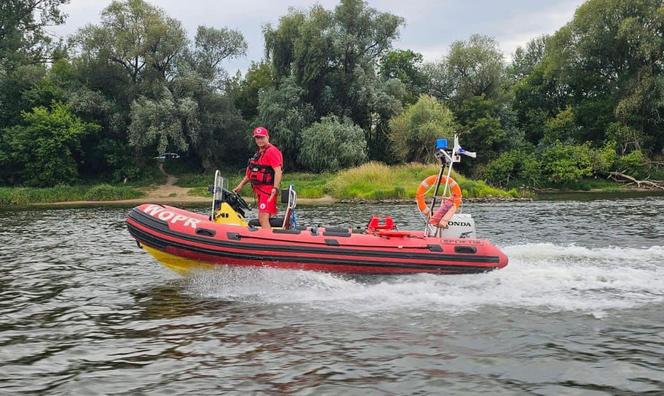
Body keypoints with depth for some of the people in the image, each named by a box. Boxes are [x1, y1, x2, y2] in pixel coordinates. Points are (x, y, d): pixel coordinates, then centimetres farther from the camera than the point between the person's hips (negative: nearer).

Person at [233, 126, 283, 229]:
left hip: (268, 190, -10)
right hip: (260, 190, 10)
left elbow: (278, 171, -20)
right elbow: (251, 172, 27)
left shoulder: (271, 151, -10)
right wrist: (240, 185, 24)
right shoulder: (259, 153, 21)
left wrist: (275, 188, -30)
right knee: (261, 219, 12)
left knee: (263, 219, -18)